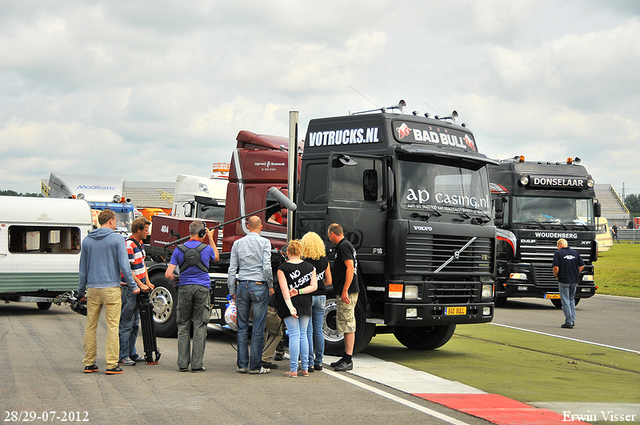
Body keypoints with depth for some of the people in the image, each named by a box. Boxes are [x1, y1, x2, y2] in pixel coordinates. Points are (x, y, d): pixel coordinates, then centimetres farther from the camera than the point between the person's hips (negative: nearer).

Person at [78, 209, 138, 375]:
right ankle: (112, 364, -4)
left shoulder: (87, 240, 10)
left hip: (92, 289, 5)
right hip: (111, 288, -4)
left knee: (90, 326, 9)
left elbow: (83, 268, 15)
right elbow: (124, 265, -8)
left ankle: (89, 363, 12)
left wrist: (81, 291, 23)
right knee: (112, 327, -3)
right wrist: (133, 286, 0)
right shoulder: (117, 239, -4)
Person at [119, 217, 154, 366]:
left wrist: (147, 283, 9)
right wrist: (140, 285, -20)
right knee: (126, 324, -6)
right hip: (128, 289, -10)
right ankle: (122, 357, -2)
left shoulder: (139, 243, 13)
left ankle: (131, 353, 22)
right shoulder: (128, 246, -18)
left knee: (135, 324, 15)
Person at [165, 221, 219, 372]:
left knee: (183, 326, 9)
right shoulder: (207, 249, -1)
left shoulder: (179, 249, 0)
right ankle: (197, 364, 1)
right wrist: (211, 239, 28)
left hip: (184, 288, 1)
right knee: (200, 326, 2)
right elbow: (216, 258, 25)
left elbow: (168, 275, -4)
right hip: (202, 289, -1)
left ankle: (183, 363, 7)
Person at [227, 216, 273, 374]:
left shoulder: (238, 243, 7)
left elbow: (232, 269, 6)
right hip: (259, 287, -3)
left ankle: (242, 364, 9)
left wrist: (233, 291, 13)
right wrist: (270, 285, 3)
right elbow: (267, 267, -11)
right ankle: (255, 366, 1)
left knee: (242, 327, 9)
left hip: (242, 286, 3)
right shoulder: (264, 242, -3)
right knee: (258, 328, 0)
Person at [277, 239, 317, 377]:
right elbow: (314, 286, 1)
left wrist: (290, 306, -20)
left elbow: (284, 289, -14)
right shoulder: (310, 267, 7)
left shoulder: (282, 268, -4)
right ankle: (305, 368, 13)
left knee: (294, 335, -3)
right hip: (306, 304, 4)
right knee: (303, 334, 12)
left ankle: (293, 370, -5)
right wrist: (299, 292, -7)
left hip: (291, 304, -4)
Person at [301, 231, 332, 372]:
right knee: (318, 330, 12)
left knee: (308, 331, -1)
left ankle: (310, 363, -1)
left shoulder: (303, 261, -12)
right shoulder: (325, 260, 3)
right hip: (321, 296, 5)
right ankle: (318, 362, 17)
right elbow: (329, 281, 7)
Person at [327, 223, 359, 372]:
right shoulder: (345, 245, 19)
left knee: (348, 325, -10)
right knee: (346, 325, 13)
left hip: (347, 293, -11)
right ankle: (346, 358, 19)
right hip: (344, 292, 11)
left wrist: (345, 290, -24)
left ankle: (348, 360, -10)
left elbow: (350, 268, -22)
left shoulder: (344, 246, -13)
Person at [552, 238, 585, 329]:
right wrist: (576, 274, 16)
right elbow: (582, 265, 9)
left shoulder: (558, 253, -5)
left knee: (565, 301, 1)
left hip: (564, 281, -5)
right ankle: (573, 320, 15)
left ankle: (569, 322, -1)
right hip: (575, 281, 5)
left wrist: (556, 275, 1)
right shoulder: (575, 253, 10)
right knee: (571, 299, 19)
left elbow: (556, 267, -15)